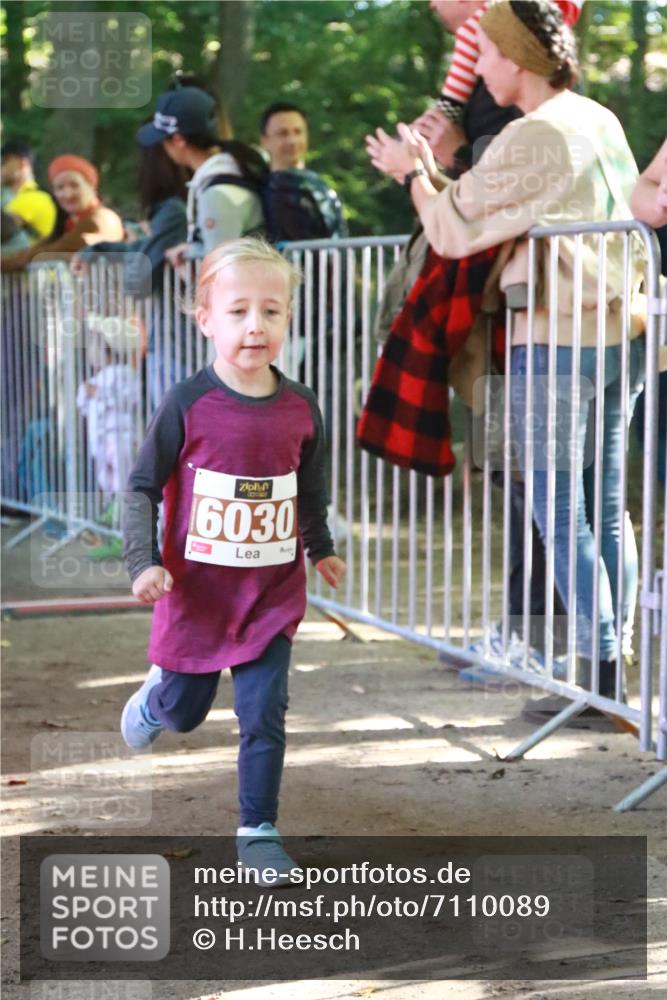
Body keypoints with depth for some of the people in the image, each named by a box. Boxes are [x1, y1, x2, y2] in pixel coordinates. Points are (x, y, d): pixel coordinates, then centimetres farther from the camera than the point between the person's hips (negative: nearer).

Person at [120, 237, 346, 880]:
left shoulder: (300, 409, -4)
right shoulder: (188, 405, -15)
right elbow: (142, 489, -8)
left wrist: (321, 548, 18)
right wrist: (144, 564, -17)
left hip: (272, 594, 2)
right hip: (197, 592, -2)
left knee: (265, 717, -3)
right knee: (183, 712, 15)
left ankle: (258, 832, 11)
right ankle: (153, 697, 51)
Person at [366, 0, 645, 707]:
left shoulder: (528, 139, -14)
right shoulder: (603, 121, 11)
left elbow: (454, 231, -7)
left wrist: (416, 174, 12)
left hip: (555, 338, -8)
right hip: (623, 331, 8)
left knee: (560, 509, -2)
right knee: (607, 503, 12)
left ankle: (600, 674, -3)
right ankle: (614, 657, 16)